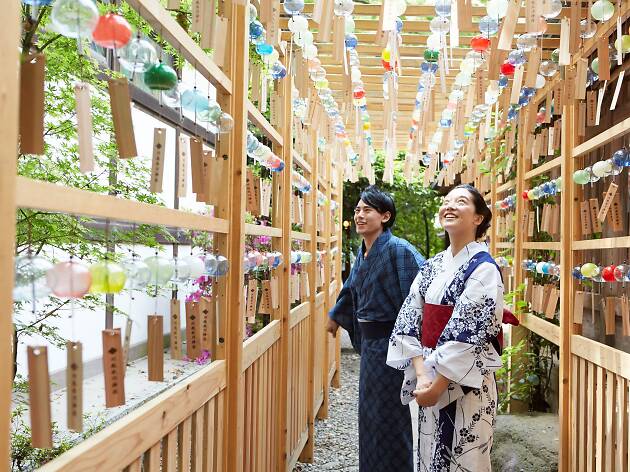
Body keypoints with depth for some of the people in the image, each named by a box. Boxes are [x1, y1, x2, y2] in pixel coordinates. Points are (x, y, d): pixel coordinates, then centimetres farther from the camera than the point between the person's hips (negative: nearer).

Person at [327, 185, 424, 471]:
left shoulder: (399, 250, -17)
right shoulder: (363, 252, 8)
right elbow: (351, 288, 25)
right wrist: (335, 317, 39)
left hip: (389, 343, -8)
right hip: (369, 341, 8)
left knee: (389, 416, 4)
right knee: (369, 412, 19)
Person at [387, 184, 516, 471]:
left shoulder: (483, 268, -11)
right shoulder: (430, 267, 7)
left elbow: (468, 333, -18)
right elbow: (409, 322, 0)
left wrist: (437, 384, -18)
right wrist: (422, 375, -13)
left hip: (466, 383, -6)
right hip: (430, 379, 6)